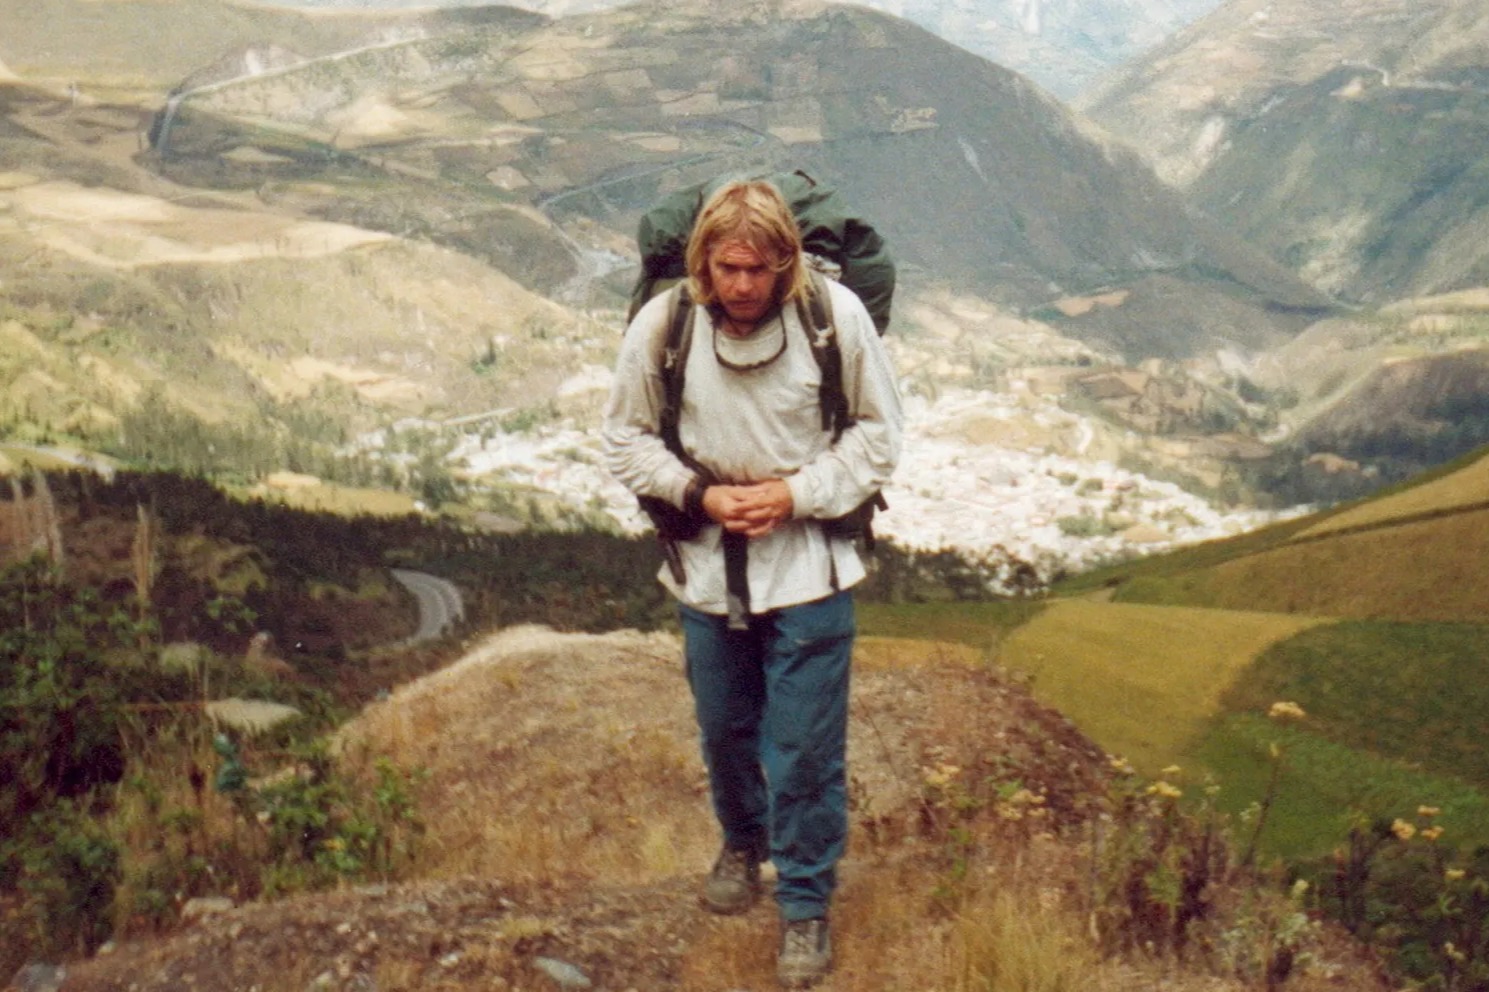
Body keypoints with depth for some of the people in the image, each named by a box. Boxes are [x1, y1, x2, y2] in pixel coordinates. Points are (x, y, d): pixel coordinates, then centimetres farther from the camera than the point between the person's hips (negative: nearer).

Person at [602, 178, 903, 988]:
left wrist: (798, 494, -15)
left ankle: (806, 902, 24)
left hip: (807, 567, -2)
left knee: (805, 750, 3)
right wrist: (698, 494, -14)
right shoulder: (661, 325, -13)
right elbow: (625, 438, 1)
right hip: (707, 565, 2)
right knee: (723, 728, 21)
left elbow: (879, 432, -4)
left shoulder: (836, 315, -15)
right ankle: (742, 843, 50)